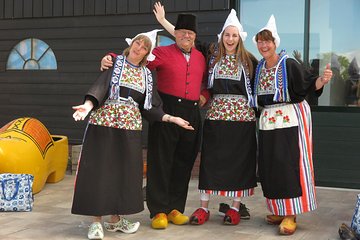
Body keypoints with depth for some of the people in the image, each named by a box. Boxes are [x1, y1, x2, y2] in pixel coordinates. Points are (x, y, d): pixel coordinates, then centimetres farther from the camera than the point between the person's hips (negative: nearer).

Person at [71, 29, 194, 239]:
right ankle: (96, 221, 6)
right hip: (104, 123, -4)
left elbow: (150, 107, 13)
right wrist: (89, 105, -30)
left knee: (124, 172, 7)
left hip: (130, 128, 4)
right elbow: (100, 87, -13)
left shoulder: (147, 75, 14)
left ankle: (116, 219, 20)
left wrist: (172, 118, 4)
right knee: (99, 170, -2)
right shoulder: (114, 63, 2)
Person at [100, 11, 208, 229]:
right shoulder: (162, 53, 1)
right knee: (160, 162, -3)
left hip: (192, 114, 5)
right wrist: (111, 59, -23)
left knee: (183, 163, 8)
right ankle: (159, 211, 4)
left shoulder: (200, 57, 15)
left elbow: (208, 80, 30)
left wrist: (205, 96, 12)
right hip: (166, 111, -4)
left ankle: (175, 208, 18)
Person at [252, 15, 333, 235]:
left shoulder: (289, 64, -9)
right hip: (268, 120, 7)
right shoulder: (259, 67, 10)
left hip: (291, 118, -6)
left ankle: (291, 215, -4)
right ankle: (279, 210, 19)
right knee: (269, 167, 7)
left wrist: (323, 80, -32)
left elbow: (309, 85, -15)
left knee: (290, 165, -9)